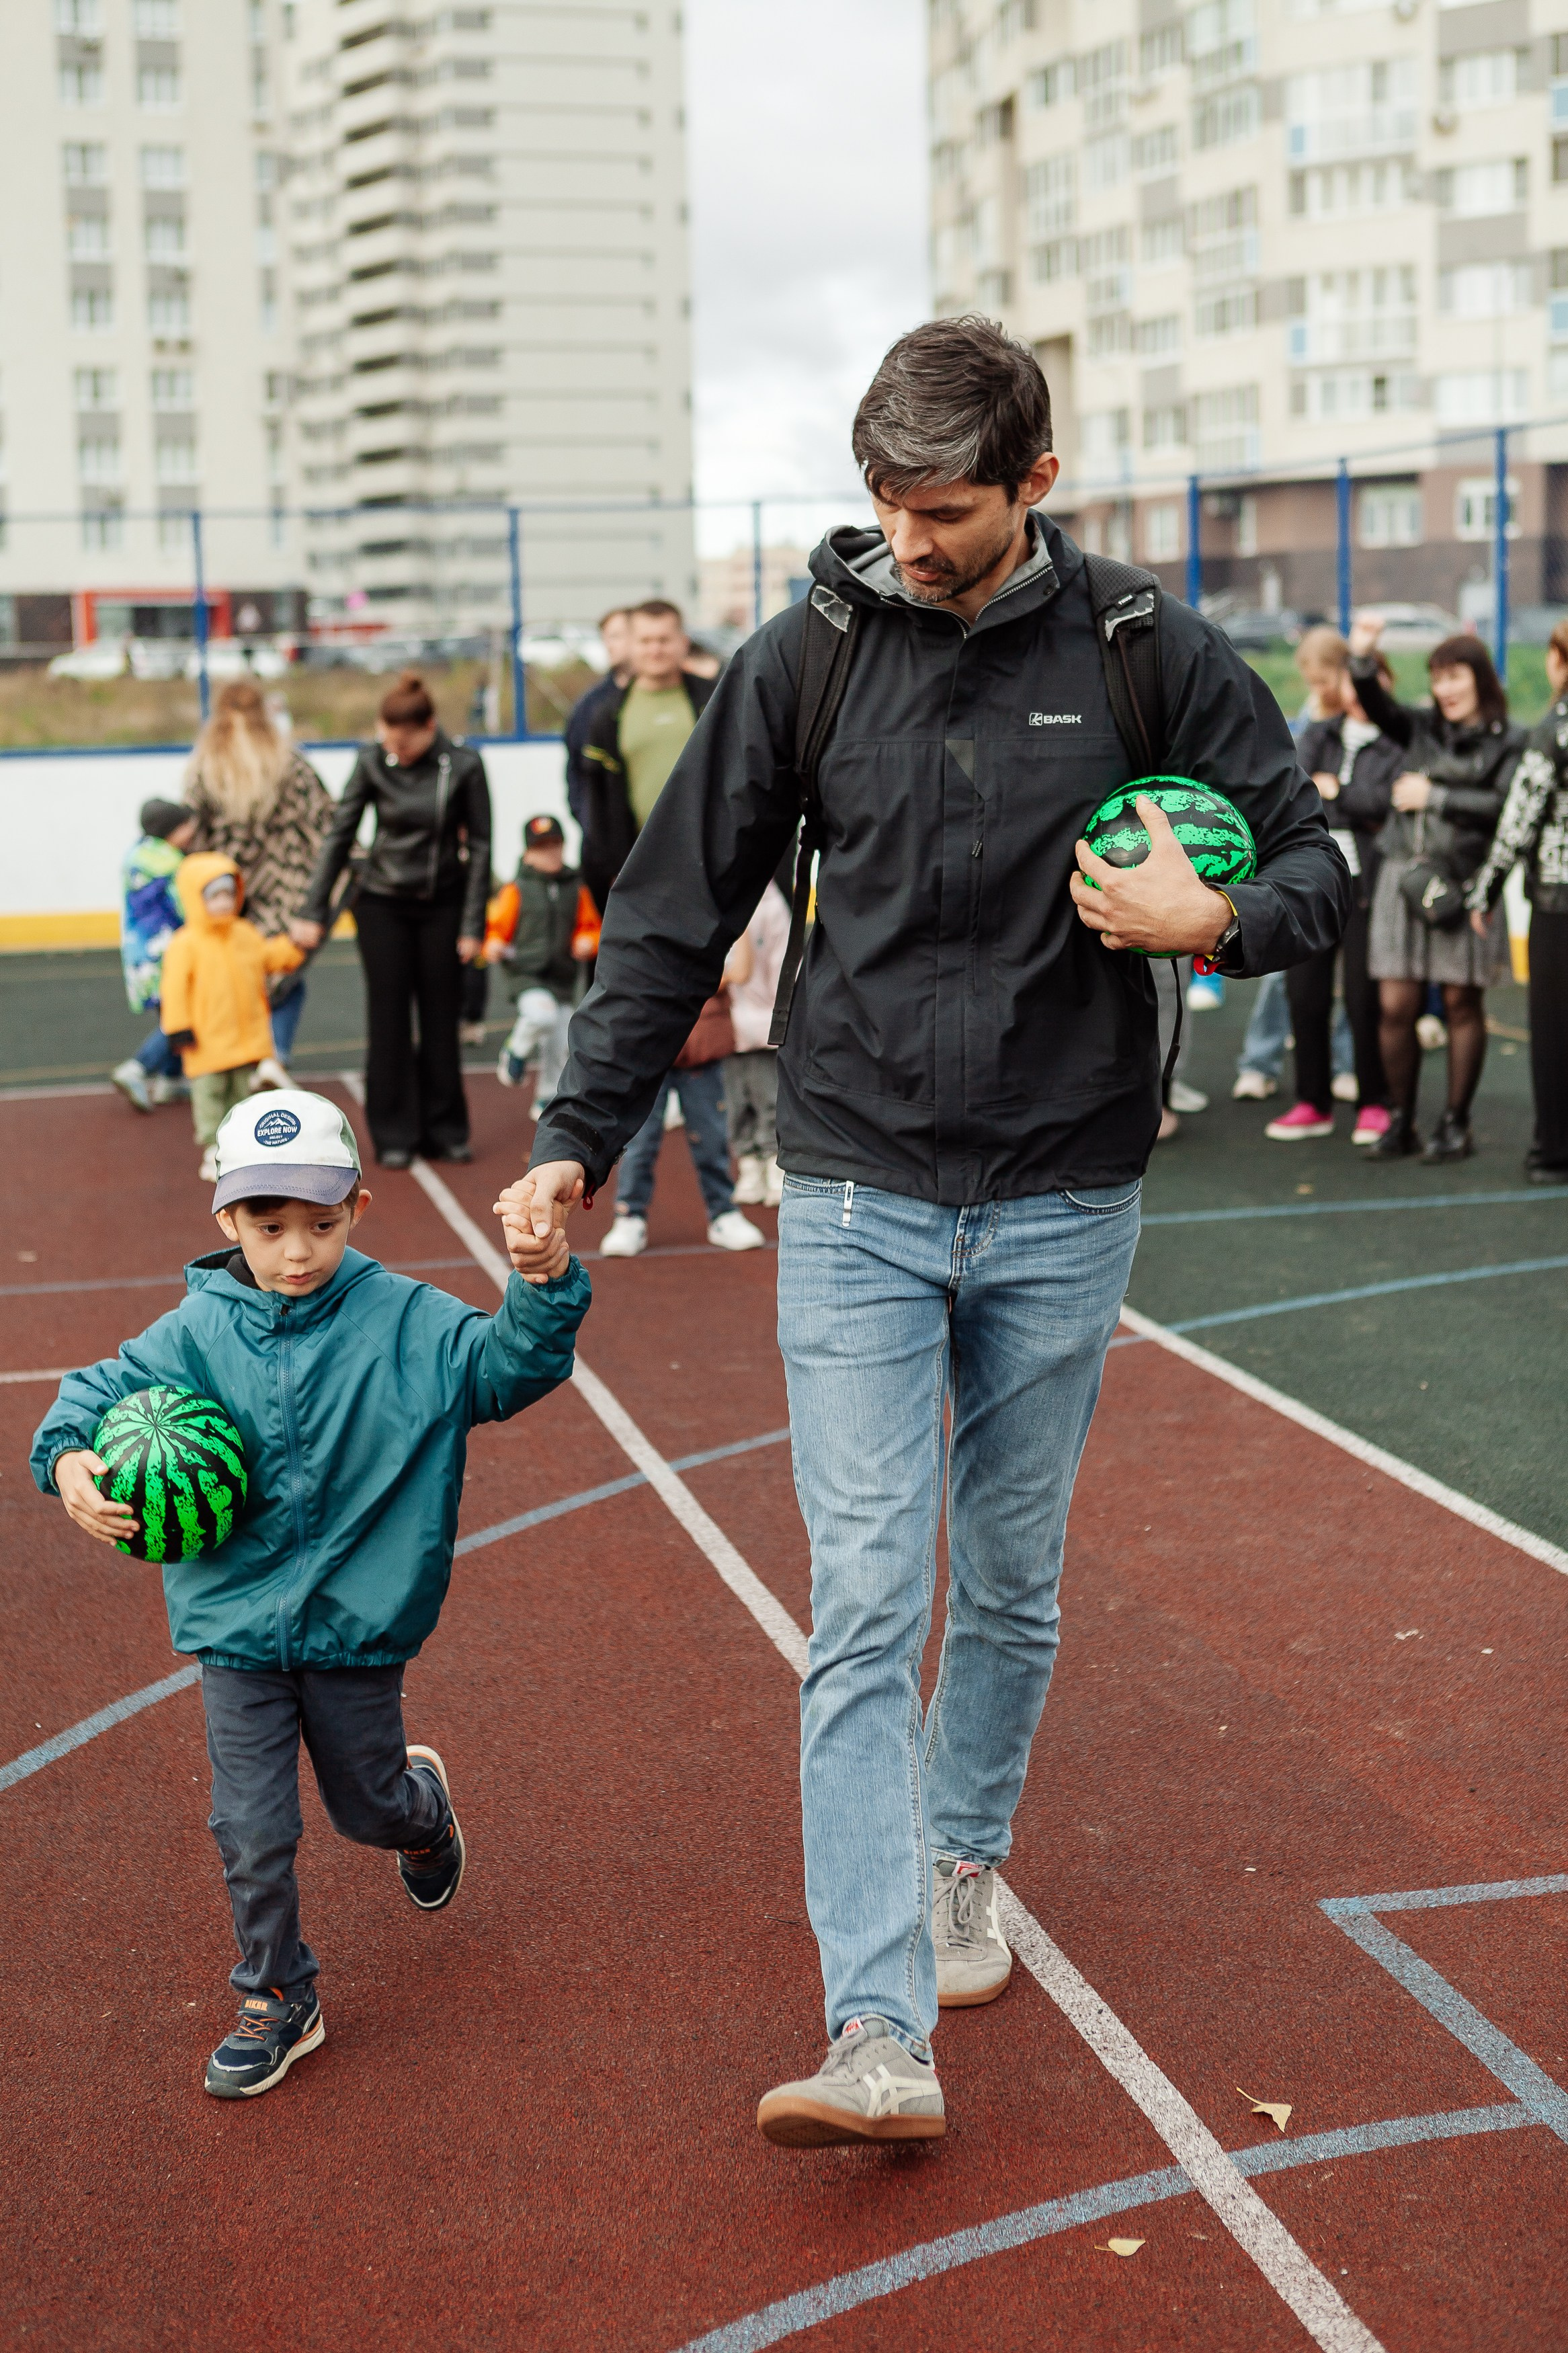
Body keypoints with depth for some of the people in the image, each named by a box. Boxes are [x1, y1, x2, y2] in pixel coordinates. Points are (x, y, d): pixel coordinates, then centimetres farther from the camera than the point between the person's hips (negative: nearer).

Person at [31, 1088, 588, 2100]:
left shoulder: (404, 1323, -10)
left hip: (357, 1623, -1)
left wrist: (546, 1284, -34)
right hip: (236, 1624, 1)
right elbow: (102, 1389, 4)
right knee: (253, 1833, 2)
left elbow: (510, 1364, -16)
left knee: (367, 1805, 18)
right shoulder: (198, 1332, -5)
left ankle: (423, 1804, 55)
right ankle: (277, 2000, 22)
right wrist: (69, 1457, -16)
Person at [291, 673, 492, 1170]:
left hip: (442, 905, 0)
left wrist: (473, 925, -6)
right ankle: (394, 1136, 10)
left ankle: (444, 1131, 16)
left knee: (441, 1018, 5)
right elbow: (339, 835, -2)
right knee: (389, 1019, 3)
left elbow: (479, 846, -5)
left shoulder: (463, 766, -11)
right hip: (383, 905, 1)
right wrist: (313, 910, -4)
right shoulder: (373, 762, -8)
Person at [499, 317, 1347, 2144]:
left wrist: (1217, 920, -17)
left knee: (1011, 1587, 14)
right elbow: (673, 921, 5)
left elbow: (1314, 868, 5)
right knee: (863, 1607, -7)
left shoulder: (1152, 657, -2)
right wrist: (577, 1141, 2)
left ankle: (962, 1852, 40)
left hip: (1062, 1203, 1)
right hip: (857, 1197, 0)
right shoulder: (807, 659, -1)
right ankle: (883, 2036, -7)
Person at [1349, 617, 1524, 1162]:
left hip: (1464, 881, -3)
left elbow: (1503, 806, -10)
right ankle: (1400, 1122, 12)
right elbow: (1378, 707, -4)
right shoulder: (1421, 725, 13)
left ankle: (1456, 1126, 11)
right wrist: (1362, 658, -20)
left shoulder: (1508, 741, 3)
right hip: (1404, 874, 3)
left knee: (1461, 1004, 2)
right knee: (1395, 1005, 0)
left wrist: (1434, 796, -9)